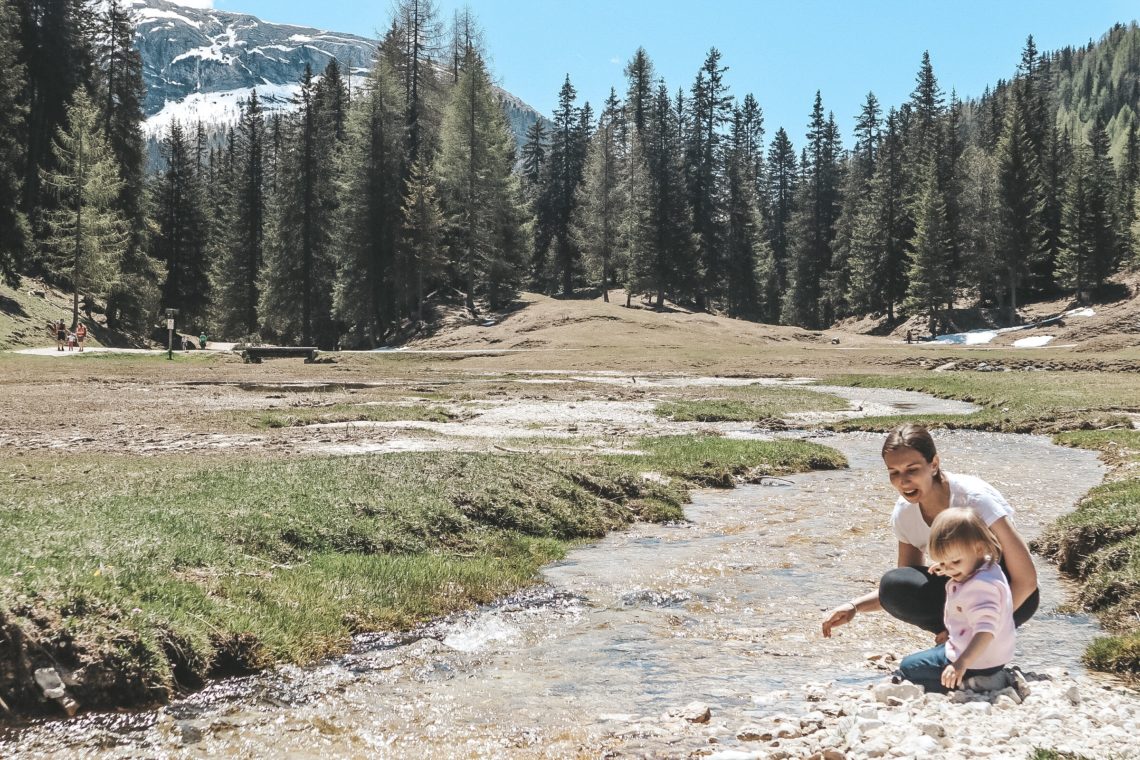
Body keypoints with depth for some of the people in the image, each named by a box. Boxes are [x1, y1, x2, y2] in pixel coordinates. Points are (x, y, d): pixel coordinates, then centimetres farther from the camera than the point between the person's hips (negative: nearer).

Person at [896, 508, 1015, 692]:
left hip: (978, 662, -11)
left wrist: (962, 663, -42)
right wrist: (945, 568, 12)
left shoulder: (980, 586, -29)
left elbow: (986, 631, -36)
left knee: (907, 668, -1)